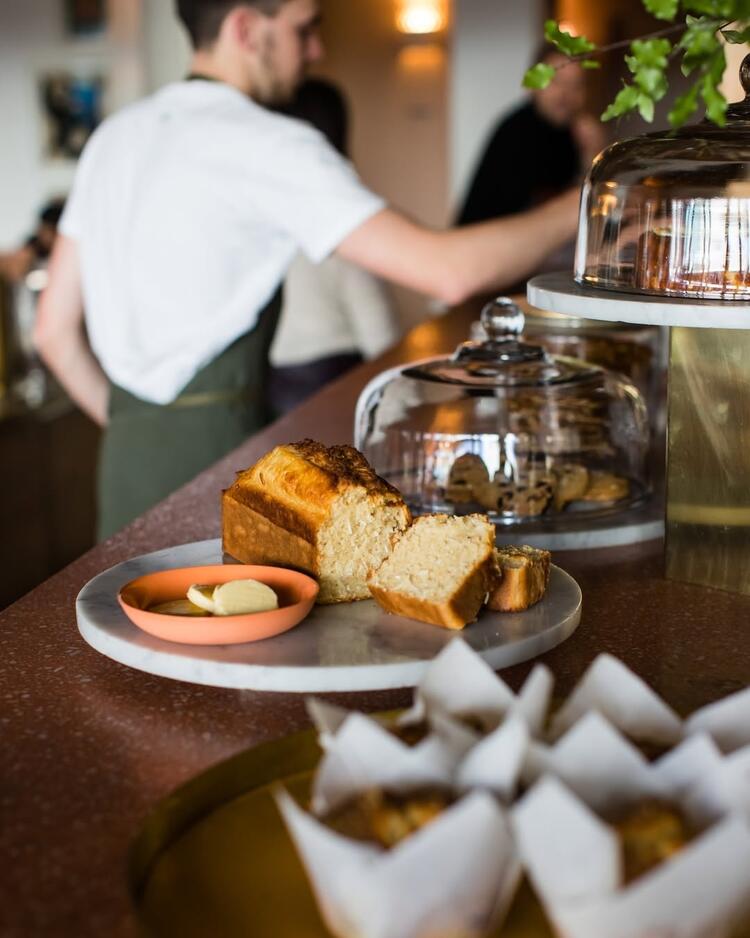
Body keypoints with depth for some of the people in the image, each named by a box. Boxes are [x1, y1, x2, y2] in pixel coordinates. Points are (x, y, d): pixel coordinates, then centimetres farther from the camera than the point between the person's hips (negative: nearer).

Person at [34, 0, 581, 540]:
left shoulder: (115, 135, 12)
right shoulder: (267, 145, -11)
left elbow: (55, 330, 13)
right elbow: (449, 271, -18)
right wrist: (579, 208, -4)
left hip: (125, 457, 8)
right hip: (211, 454, -8)